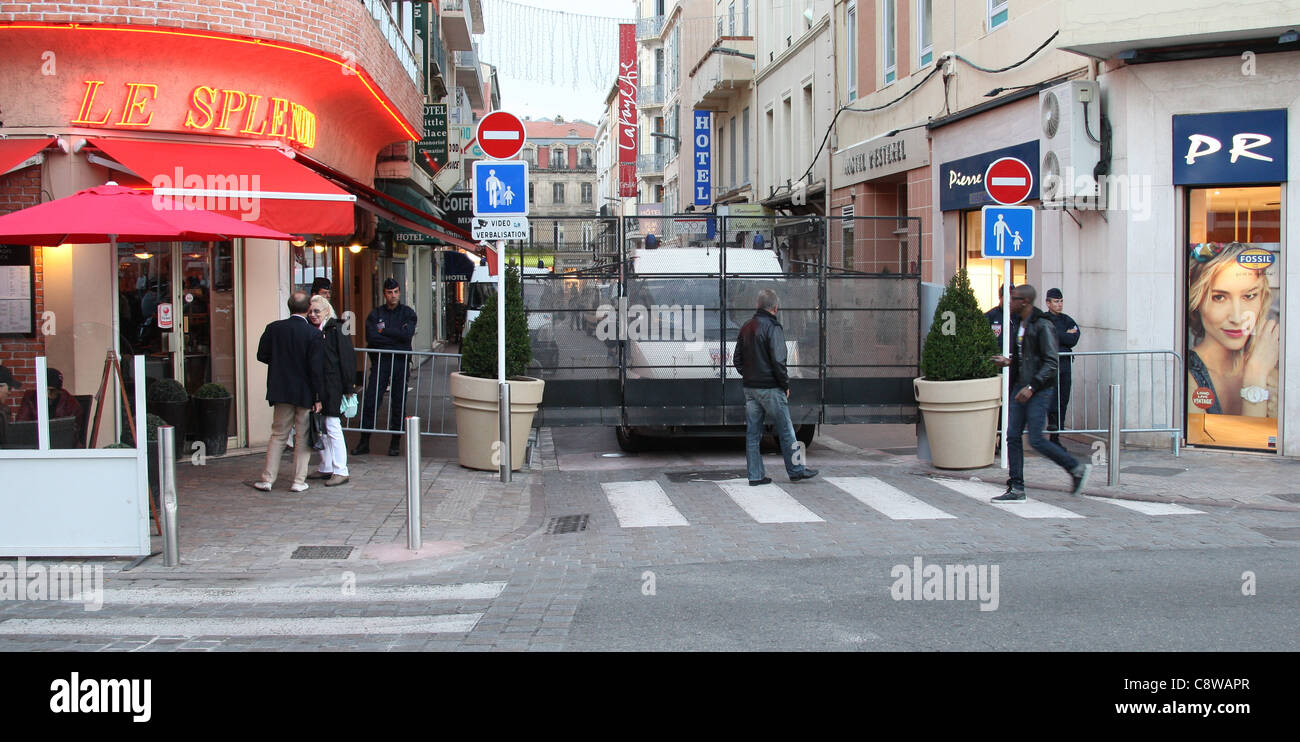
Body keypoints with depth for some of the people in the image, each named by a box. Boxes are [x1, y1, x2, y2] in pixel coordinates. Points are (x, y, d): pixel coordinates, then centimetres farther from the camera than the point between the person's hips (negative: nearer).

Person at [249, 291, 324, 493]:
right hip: (305, 393, -3)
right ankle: (299, 481, 9)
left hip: (281, 392, 3)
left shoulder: (273, 328, -3)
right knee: (303, 437, 7)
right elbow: (317, 368, -14)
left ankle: (267, 479, 13)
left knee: (278, 435, 13)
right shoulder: (313, 334, -13)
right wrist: (318, 397, -9)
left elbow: (262, 355, 5)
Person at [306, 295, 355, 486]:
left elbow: (347, 359, -9)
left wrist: (347, 387, -12)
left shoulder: (336, 330, -8)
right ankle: (326, 468, 22)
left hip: (333, 387, -7)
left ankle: (341, 471, -2)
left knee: (332, 427, -7)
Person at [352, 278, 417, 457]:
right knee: (370, 402, -3)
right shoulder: (376, 313, 8)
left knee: (398, 404, 3)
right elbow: (371, 336, -7)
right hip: (380, 361, 1)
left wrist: (384, 330, -6)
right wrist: (397, 335, -8)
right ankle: (364, 442, 4)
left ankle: (395, 443, 12)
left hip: (400, 362, 0)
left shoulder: (407, 313, 7)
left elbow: (407, 335, -11)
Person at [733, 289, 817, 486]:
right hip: (770, 389, -7)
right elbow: (778, 361, -18)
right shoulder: (773, 327, -13)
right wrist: (786, 385, -8)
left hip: (750, 388, 7)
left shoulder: (746, 328, 10)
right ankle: (796, 470, 13)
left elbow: (737, 360, 14)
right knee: (785, 431, 4)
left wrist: (748, 376, 16)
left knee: (753, 432, 8)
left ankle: (755, 475, 10)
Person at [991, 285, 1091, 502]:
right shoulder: (1018, 325, 13)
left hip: (1038, 390, -9)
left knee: (1035, 440, -7)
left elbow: (1051, 362, -18)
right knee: (1013, 436, 3)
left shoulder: (1042, 326, -14)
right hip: (1020, 387, 9)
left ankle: (1077, 469, 12)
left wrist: (1032, 386, -23)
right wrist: (1009, 361, 6)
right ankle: (1016, 489, 8)